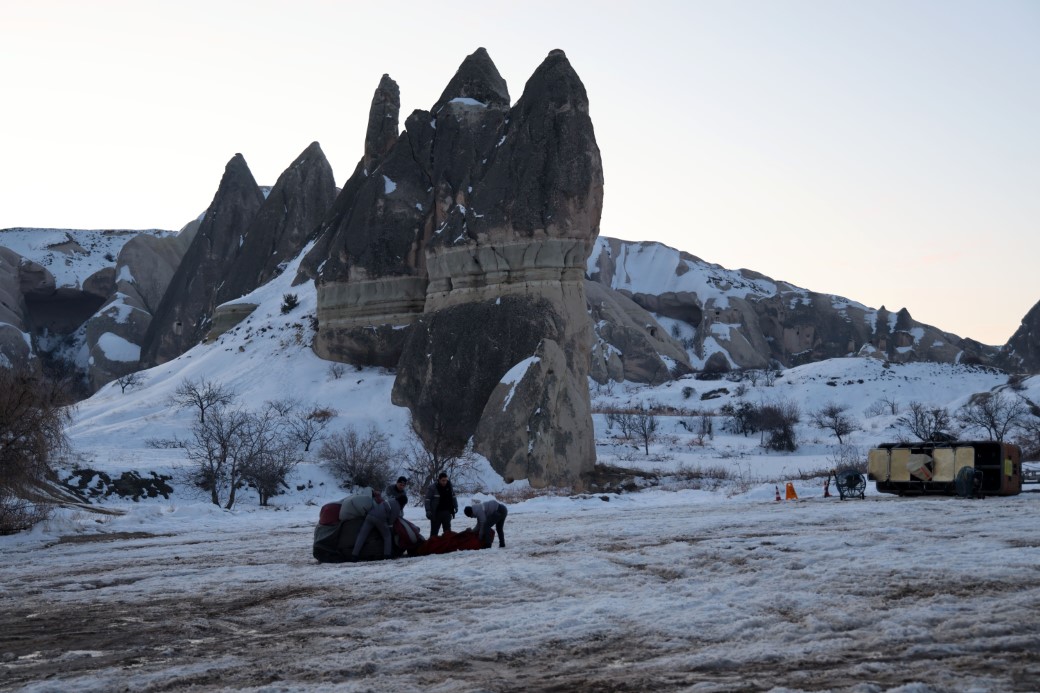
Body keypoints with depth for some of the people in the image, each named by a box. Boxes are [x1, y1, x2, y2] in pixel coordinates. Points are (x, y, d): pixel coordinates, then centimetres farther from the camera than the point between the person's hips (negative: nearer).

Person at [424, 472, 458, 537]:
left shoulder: (449, 487, 4)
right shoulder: (432, 488, -10)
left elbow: (453, 497, 19)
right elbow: (428, 500, -10)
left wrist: (455, 507, 12)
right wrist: (428, 511, -16)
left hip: (447, 512, 4)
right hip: (436, 513, -4)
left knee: (447, 531, 10)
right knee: (434, 531, 2)